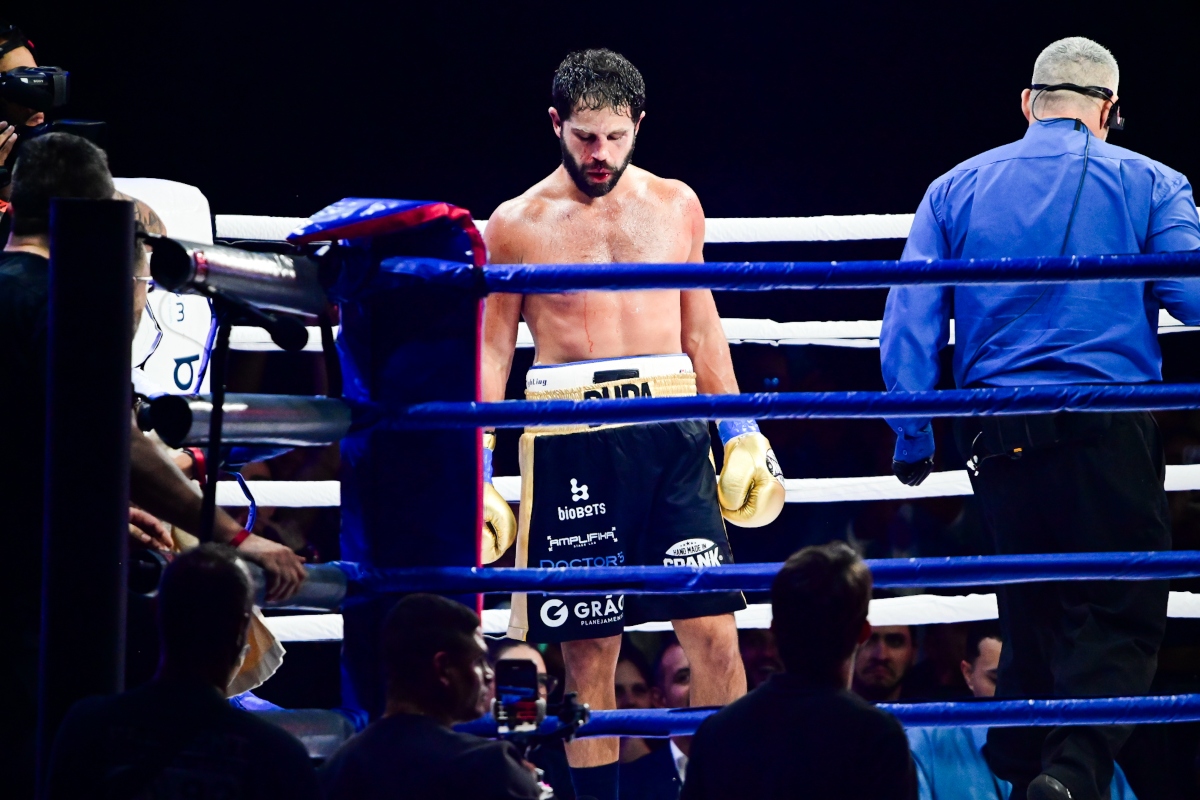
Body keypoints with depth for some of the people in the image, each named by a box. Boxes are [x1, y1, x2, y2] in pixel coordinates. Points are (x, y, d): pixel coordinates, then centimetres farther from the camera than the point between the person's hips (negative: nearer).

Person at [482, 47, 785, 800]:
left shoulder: (675, 205, 10)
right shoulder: (517, 224, 3)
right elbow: (493, 348, 7)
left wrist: (742, 432, 14)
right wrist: (477, 471, 2)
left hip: (671, 433, 2)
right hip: (571, 442, -2)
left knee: (713, 628, -5)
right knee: (589, 645, 1)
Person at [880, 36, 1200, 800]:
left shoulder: (954, 190, 11)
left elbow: (909, 327, 5)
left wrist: (913, 441, 9)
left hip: (1001, 441, 4)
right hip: (1111, 439, -4)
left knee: (1033, 624, 15)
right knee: (1118, 622, -4)